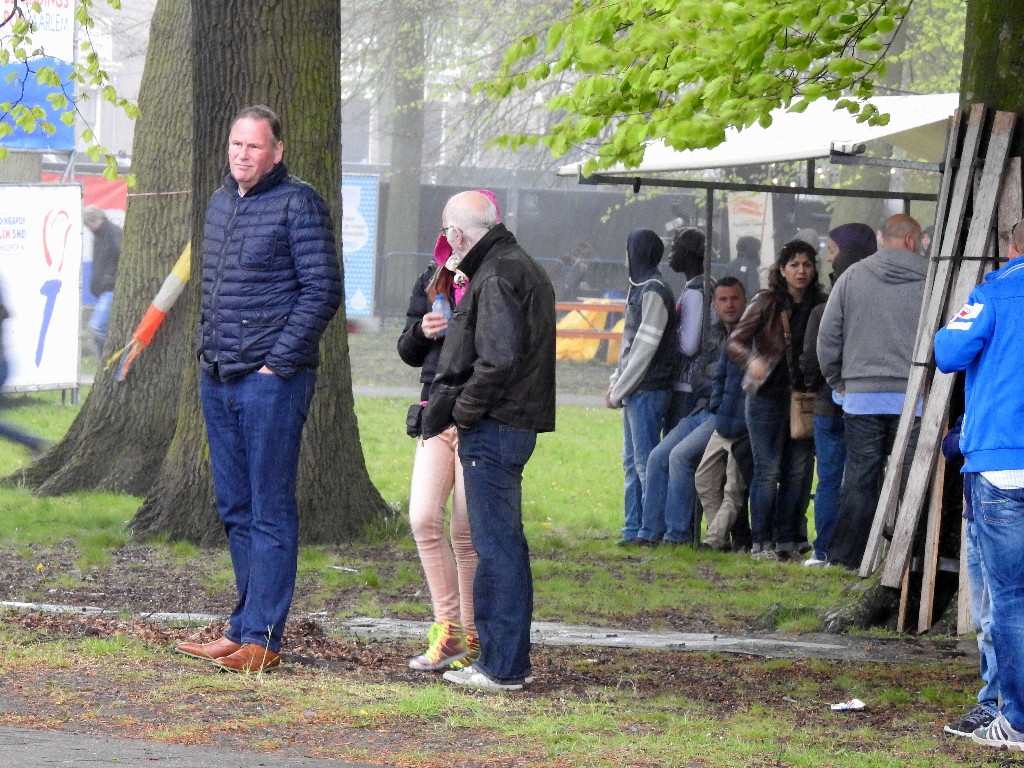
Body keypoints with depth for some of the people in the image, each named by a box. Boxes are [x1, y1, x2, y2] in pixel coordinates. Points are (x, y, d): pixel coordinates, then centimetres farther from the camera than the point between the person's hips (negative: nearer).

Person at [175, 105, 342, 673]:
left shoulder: (298, 203, -8)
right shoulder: (220, 204, 15)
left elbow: (323, 292, -11)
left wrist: (279, 361, -14)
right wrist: (207, 349, 13)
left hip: (272, 378, -8)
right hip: (218, 378, 8)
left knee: (270, 511, -4)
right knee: (235, 509, 11)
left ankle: (260, 637, -4)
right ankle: (244, 629, 18)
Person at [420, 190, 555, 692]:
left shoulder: (496, 276, -14)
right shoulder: (525, 269, 20)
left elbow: (499, 359, -24)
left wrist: (462, 410, -14)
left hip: (493, 427, -10)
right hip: (517, 424, 10)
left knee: (496, 545, -7)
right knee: (506, 542, 16)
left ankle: (502, 667, -5)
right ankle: (510, 661, 23)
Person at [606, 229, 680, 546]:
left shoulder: (654, 292, -14)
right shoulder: (641, 288, 17)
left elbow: (645, 348, -17)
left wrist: (619, 390, -14)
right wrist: (615, 383, 13)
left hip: (648, 390, -10)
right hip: (635, 391, 10)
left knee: (646, 461, -7)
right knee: (632, 462, 11)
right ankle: (634, 529, 15)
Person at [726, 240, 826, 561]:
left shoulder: (819, 306, 9)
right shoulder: (766, 303, -2)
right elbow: (734, 341, -8)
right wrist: (752, 359, -28)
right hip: (769, 397, -4)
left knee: (799, 471, 4)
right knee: (768, 470, -5)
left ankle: (787, 539, 12)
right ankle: (761, 542, 1)